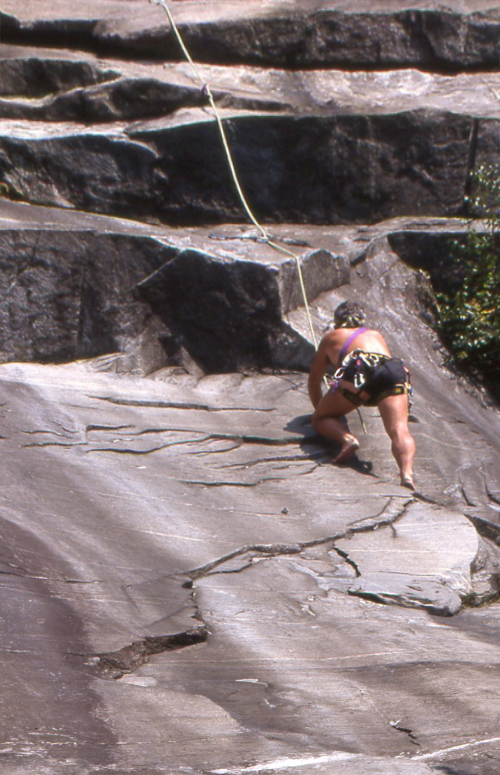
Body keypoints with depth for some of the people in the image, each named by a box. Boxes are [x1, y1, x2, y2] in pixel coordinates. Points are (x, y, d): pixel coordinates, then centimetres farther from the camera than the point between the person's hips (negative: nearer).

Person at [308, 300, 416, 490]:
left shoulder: (331, 337, 35)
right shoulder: (376, 335, 42)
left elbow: (314, 382, 40)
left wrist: (321, 408, 55)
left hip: (360, 369, -2)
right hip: (395, 370, 2)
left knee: (320, 419, 13)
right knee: (399, 431, -15)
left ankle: (347, 438, -19)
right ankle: (407, 472, -45)